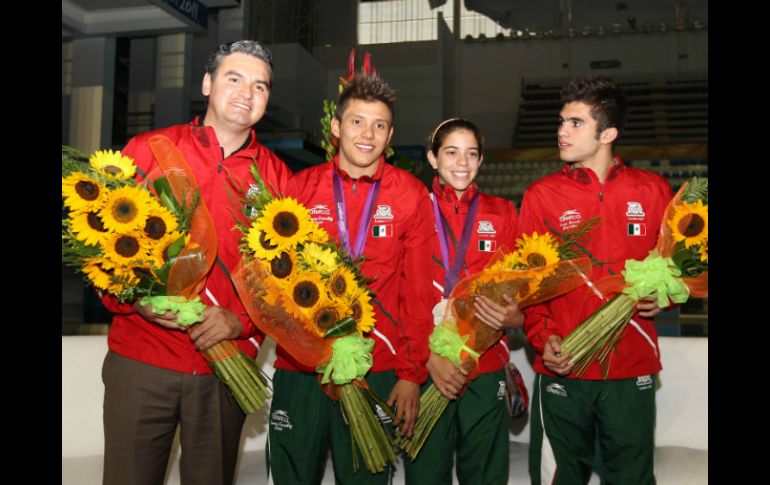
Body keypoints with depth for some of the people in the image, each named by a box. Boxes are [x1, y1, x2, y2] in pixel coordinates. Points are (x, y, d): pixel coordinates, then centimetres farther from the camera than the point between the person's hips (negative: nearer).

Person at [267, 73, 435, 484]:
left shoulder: (412, 195, 0)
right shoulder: (301, 187, 3)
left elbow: (418, 291, 1)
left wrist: (411, 373, -2)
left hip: (377, 372, -1)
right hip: (298, 367, 1)